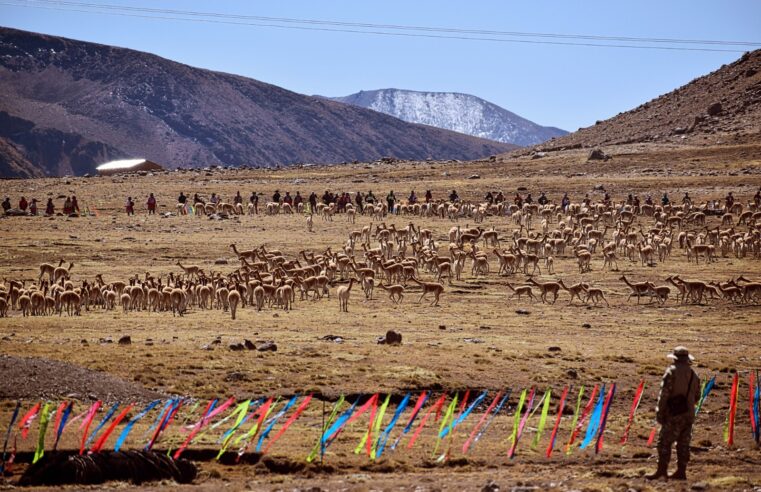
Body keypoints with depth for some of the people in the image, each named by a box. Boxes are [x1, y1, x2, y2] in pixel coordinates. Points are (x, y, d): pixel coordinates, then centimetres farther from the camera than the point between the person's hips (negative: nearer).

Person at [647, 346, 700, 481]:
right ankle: (681, 471, 9)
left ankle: (662, 470, -11)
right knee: (683, 444, 9)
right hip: (689, 414, 7)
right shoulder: (693, 374, 12)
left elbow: (664, 393, -12)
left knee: (665, 442, -5)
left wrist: (660, 412, -9)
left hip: (674, 414, -6)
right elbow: (697, 396, 17)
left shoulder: (672, 371, -8)